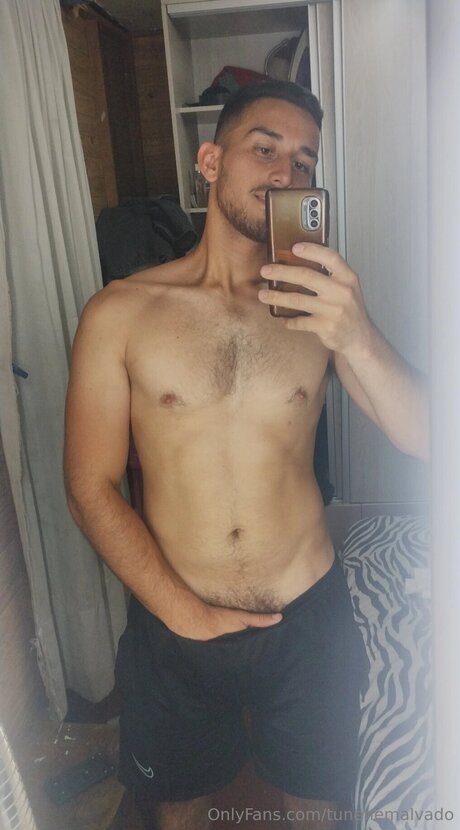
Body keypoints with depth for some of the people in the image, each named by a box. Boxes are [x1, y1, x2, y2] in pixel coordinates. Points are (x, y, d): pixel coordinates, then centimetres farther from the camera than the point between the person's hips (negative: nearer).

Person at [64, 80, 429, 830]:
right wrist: (187, 614, -11)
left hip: (309, 617, 1)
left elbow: (423, 439, -12)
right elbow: (91, 490, -9)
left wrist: (359, 339, -30)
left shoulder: (323, 304, -5)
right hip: (174, 626, 0)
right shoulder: (120, 313, -11)